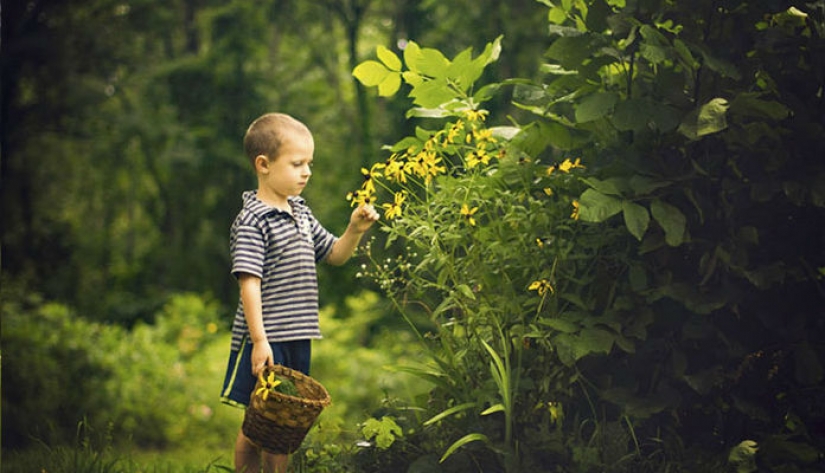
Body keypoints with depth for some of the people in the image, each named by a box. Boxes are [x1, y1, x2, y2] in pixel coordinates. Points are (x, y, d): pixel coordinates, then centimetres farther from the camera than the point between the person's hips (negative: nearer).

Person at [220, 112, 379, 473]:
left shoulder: (300, 213, 12)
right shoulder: (252, 220, -13)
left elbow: (334, 255, 22)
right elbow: (249, 282, -18)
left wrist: (355, 230, 2)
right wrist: (259, 340, -23)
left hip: (297, 338, 7)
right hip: (266, 341, -7)